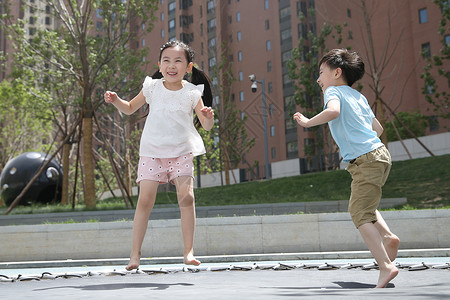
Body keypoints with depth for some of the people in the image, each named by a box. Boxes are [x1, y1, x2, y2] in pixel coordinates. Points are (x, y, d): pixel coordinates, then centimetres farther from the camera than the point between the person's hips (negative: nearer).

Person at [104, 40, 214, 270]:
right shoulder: (152, 88, 3)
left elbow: (206, 126, -3)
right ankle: (135, 254, 0)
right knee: (145, 200, -8)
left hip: (182, 152, 0)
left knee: (187, 197, -14)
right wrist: (115, 100, -2)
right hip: (152, 151, 1)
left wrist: (208, 117, -26)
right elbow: (130, 108, 18)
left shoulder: (192, 92, -1)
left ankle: (189, 251, -4)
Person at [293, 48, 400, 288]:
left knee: (359, 213, -9)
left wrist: (307, 122, -14)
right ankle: (387, 236, 10)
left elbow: (333, 111, -26)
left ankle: (386, 266, -14)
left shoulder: (333, 91, -1)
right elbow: (378, 128, 25)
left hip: (366, 160, -9)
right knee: (364, 206, 26)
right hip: (379, 154, 9)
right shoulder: (359, 96, 22)